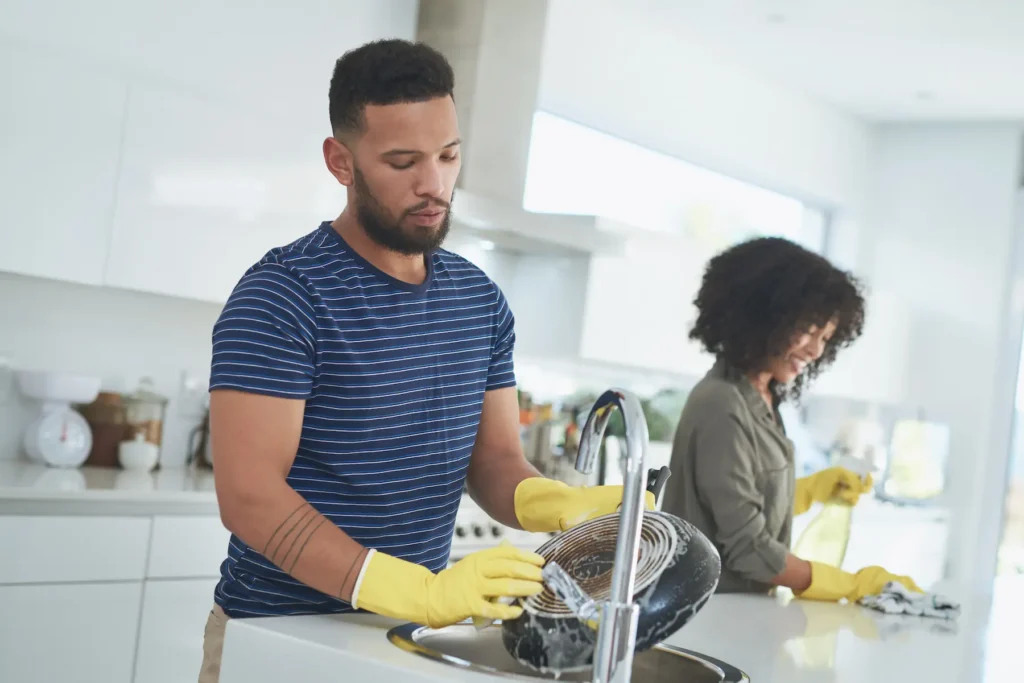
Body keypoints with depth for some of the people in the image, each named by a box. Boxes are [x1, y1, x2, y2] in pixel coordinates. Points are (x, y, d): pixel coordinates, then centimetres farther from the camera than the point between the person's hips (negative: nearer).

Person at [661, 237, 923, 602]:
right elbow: (748, 548, -18)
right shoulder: (722, 407, -18)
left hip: (741, 607, 8)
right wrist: (853, 586, -14)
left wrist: (814, 488, 7)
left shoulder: (762, 402, 8)